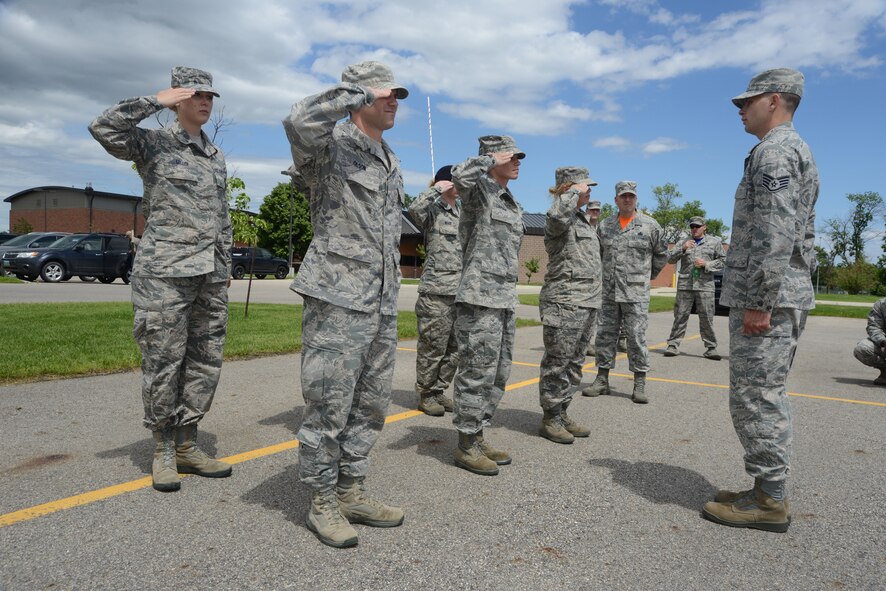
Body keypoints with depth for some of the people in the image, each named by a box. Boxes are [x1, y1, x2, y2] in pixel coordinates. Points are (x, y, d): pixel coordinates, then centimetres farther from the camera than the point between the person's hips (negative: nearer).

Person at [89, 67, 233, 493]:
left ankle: (187, 446, 18)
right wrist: (156, 101, -16)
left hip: (210, 274, 6)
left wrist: (225, 267, 16)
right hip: (165, 269, -6)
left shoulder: (216, 156, 18)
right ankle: (162, 452, 13)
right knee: (163, 363, -1)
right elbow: (104, 128, -19)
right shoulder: (152, 144, 1)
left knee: (205, 362, 6)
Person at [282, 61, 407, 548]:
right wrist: (361, 91, -19)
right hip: (338, 297, -8)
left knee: (371, 404, 13)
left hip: (382, 303, 8)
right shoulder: (331, 145, -6)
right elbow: (299, 122, -31)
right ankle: (322, 503, 15)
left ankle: (351, 492, 27)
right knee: (329, 405, -1)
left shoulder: (391, 164, 18)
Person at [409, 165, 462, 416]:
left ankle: (439, 391, 23)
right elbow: (414, 208, -27)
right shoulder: (433, 211, -3)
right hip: (437, 291, -7)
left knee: (455, 347, 10)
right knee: (433, 346, -1)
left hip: (461, 291, 7)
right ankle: (426, 395, 12)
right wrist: (436, 189, -14)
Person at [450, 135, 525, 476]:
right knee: (477, 374, -4)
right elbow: (459, 175, -31)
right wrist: (491, 160, -14)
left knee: (498, 374, 13)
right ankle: (466, 446, 8)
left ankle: (477, 438, 25)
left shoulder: (513, 204, 20)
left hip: (505, 299, 9)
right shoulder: (479, 188, -5)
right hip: (479, 298, -9)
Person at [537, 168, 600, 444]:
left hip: (587, 301, 10)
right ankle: (550, 419, 8)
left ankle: (562, 414, 23)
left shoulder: (584, 219, 20)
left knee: (574, 363, 14)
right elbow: (557, 215, -38)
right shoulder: (560, 219, -10)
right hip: (564, 302, -10)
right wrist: (574, 192, -20)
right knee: (557, 363, -2)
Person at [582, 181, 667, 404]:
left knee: (637, 337, -2)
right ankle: (602, 379, 17)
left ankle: (640, 385, 7)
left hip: (636, 293, -3)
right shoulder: (604, 226, 9)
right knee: (605, 335, 7)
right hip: (609, 293, 4)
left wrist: (647, 276, 14)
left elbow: (661, 255, 11)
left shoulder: (650, 225, 0)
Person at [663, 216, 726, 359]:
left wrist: (706, 264, -7)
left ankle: (711, 348, 7)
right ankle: (673, 345, 4)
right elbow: (670, 259, 7)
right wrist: (682, 248, -9)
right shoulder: (684, 242, 15)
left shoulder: (714, 242, 12)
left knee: (707, 318, 0)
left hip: (705, 285, -1)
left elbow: (723, 260, 8)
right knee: (680, 316, 1)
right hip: (685, 285, 1)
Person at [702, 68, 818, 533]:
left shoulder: (773, 151, -11)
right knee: (766, 396, 13)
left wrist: (758, 301, -23)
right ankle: (769, 493, 21)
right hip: (784, 296, 11)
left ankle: (769, 501, 3)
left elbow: (775, 233, -22)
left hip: (764, 299, -11)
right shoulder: (796, 152, 23)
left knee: (755, 397, -5)